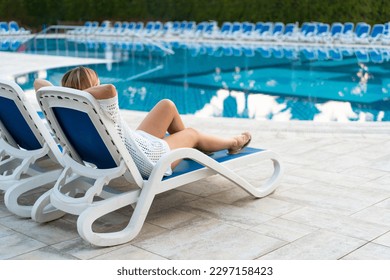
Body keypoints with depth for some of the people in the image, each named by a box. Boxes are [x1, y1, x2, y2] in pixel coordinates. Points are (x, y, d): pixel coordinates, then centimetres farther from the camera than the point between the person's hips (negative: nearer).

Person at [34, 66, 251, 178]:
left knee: (167, 105, 20)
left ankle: (187, 147, 44)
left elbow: (39, 82, -9)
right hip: (154, 158, -8)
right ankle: (233, 143, 50)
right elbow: (110, 89, -59)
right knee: (193, 133, 20)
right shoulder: (104, 115, -37)